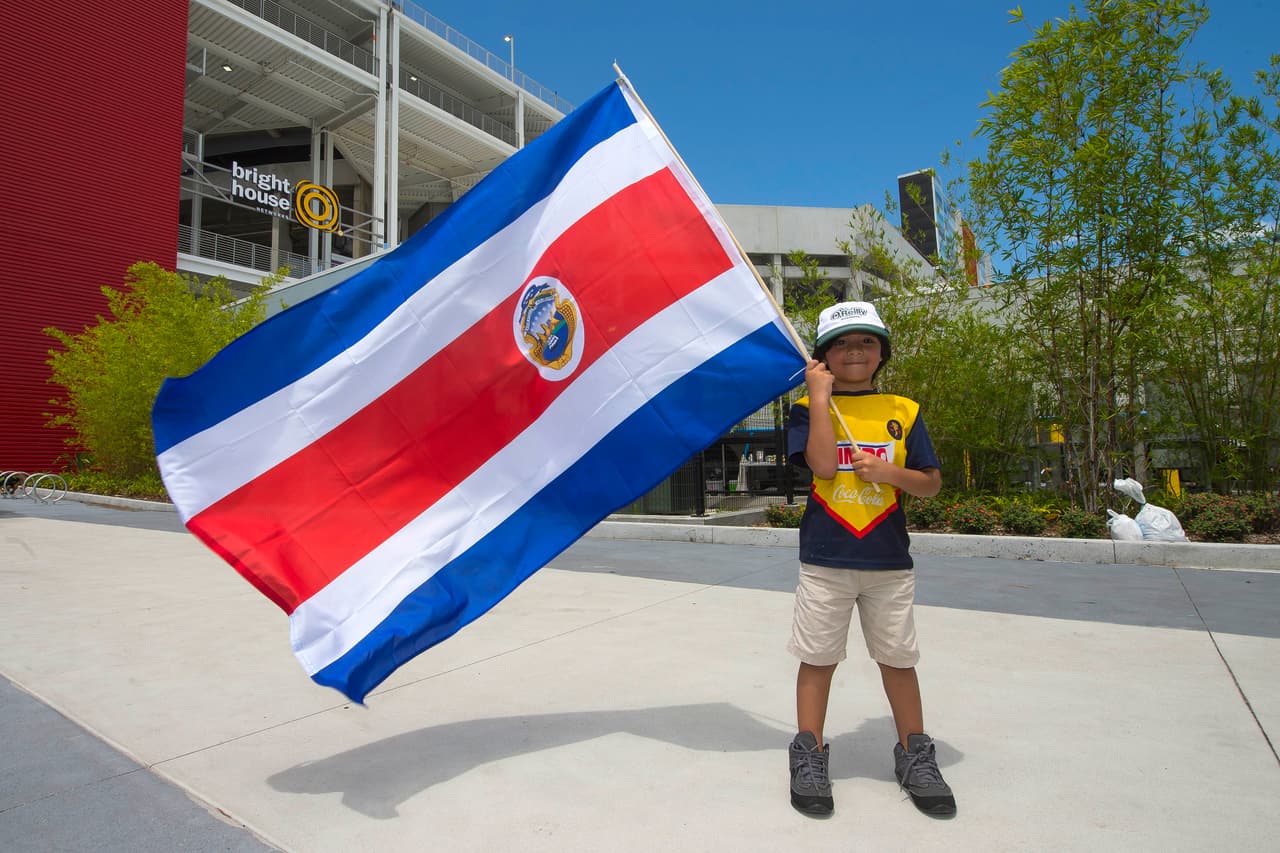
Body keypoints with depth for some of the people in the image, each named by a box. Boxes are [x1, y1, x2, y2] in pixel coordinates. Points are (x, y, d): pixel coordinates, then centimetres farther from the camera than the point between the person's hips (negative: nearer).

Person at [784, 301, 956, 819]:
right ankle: (809, 757, 22)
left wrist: (890, 473, -13)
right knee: (818, 658, 7)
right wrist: (821, 395, -15)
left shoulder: (903, 411, 6)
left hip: (889, 560, 2)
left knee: (898, 659, 13)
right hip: (824, 559, -2)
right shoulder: (809, 409, -1)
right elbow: (823, 464, -18)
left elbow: (932, 483, 7)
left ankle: (915, 757, 31)